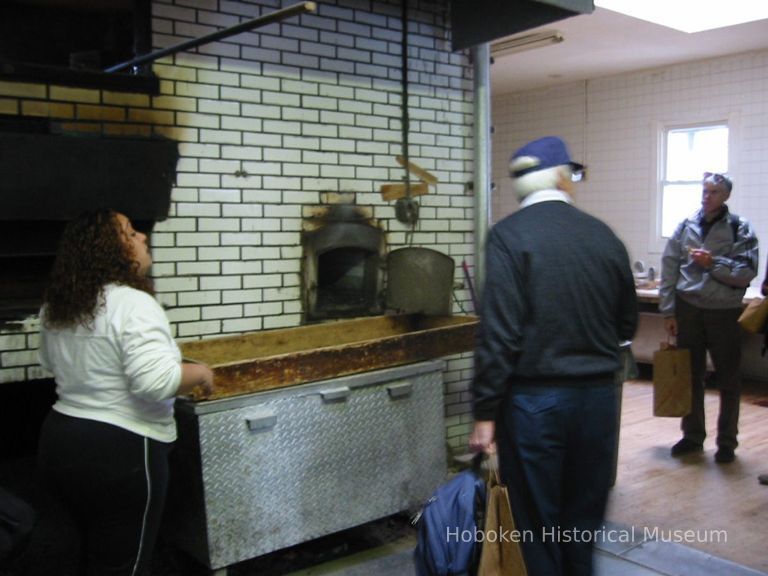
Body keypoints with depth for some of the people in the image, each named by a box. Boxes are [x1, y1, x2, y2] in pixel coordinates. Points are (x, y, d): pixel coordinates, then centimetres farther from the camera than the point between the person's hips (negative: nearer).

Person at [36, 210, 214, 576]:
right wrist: (200, 372, -14)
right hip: (120, 452, -8)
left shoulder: (55, 306, 6)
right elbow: (156, 380, -31)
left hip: (60, 439, 8)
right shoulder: (133, 304, -20)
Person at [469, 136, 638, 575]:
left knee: (538, 526, 9)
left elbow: (499, 333, -16)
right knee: (584, 524, 18)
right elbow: (627, 325, 10)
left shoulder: (510, 235, -10)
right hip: (598, 396, 4)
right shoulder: (604, 235, 2)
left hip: (535, 401, -4)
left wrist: (485, 412, -10)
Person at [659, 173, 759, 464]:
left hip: (725, 312, -2)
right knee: (690, 376, 11)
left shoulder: (740, 229, -3)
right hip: (688, 309, 2)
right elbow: (669, 269, 2)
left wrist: (713, 262, -20)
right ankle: (693, 435, 25)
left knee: (729, 380, 7)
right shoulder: (686, 226, 3)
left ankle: (727, 442, 20)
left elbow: (747, 273, -10)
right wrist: (668, 312, -1)